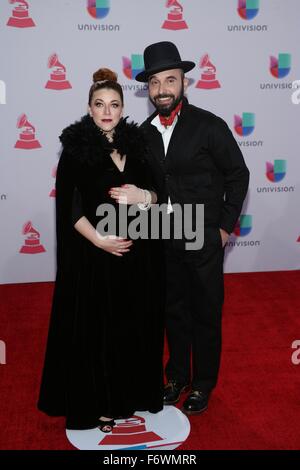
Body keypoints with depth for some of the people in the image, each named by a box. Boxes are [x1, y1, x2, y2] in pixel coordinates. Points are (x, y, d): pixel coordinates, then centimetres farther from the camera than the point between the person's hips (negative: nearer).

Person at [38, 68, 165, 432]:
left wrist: (143, 196, -11)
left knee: (135, 325, 12)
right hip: (93, 255, -4)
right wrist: (98, 240, -17)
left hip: (138, 253, 4)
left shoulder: (136, 143, 7)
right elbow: (68, 205, -8)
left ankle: (133, 394, 32)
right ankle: (99, 403, 23)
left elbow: (155, 192, 12)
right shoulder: (75, 148, -5)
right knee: (96, 329, 5)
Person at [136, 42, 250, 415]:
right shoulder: (145, 132, 2)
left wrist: (225, 227, -7)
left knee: (205, 315, 10)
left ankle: (202, 384, 30)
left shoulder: (209, 126, -11)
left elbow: (238, 175, -6)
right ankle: (177, 376, 37)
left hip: (203, 241, -4)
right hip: (164, 241, 4)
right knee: (174, 311, 17)